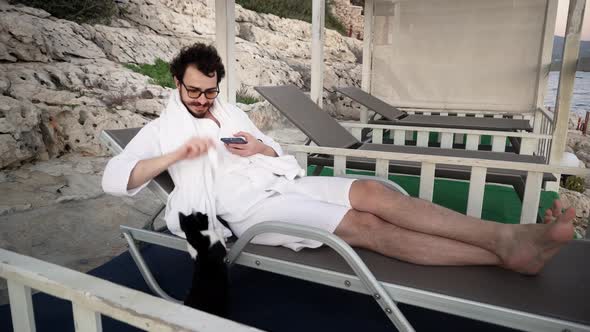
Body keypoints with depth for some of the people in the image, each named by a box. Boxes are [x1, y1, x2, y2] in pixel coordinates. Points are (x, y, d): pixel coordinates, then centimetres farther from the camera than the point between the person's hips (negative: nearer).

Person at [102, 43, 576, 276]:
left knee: (370, 191, -21)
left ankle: (508, 238, -26)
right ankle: (505, 255, -28)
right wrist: (177, 154, -14)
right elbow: (113, 178, -1)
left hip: (284, 181, 6)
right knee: (365, 225, -24)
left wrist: (260, 148, -2)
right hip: (248, 206, -5)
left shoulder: (230, 111, 24)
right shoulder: (160, 130, 11)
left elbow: (279, 152, 23)